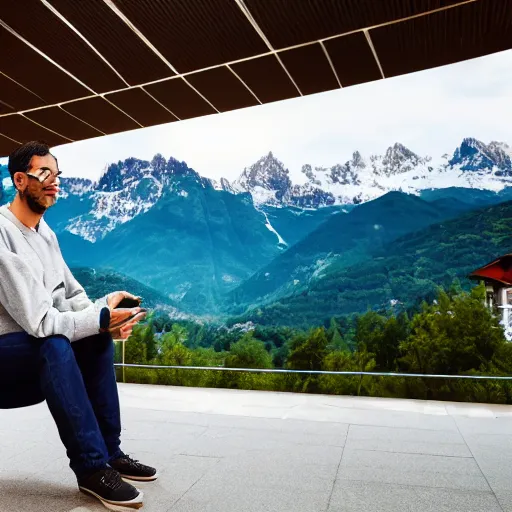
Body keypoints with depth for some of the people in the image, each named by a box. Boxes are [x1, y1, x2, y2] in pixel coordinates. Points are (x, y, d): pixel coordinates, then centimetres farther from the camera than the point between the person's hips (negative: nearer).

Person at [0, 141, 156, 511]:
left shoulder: (46, 233, 5)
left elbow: (75, 298, 4)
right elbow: (38, 322, -29)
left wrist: (106, 311, -16)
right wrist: (101, 317, -27)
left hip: (34, 349, 9)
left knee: (98, 336, -7)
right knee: (53, 343, -34)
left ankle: (109, 452, 1)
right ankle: (92, 467, -21)